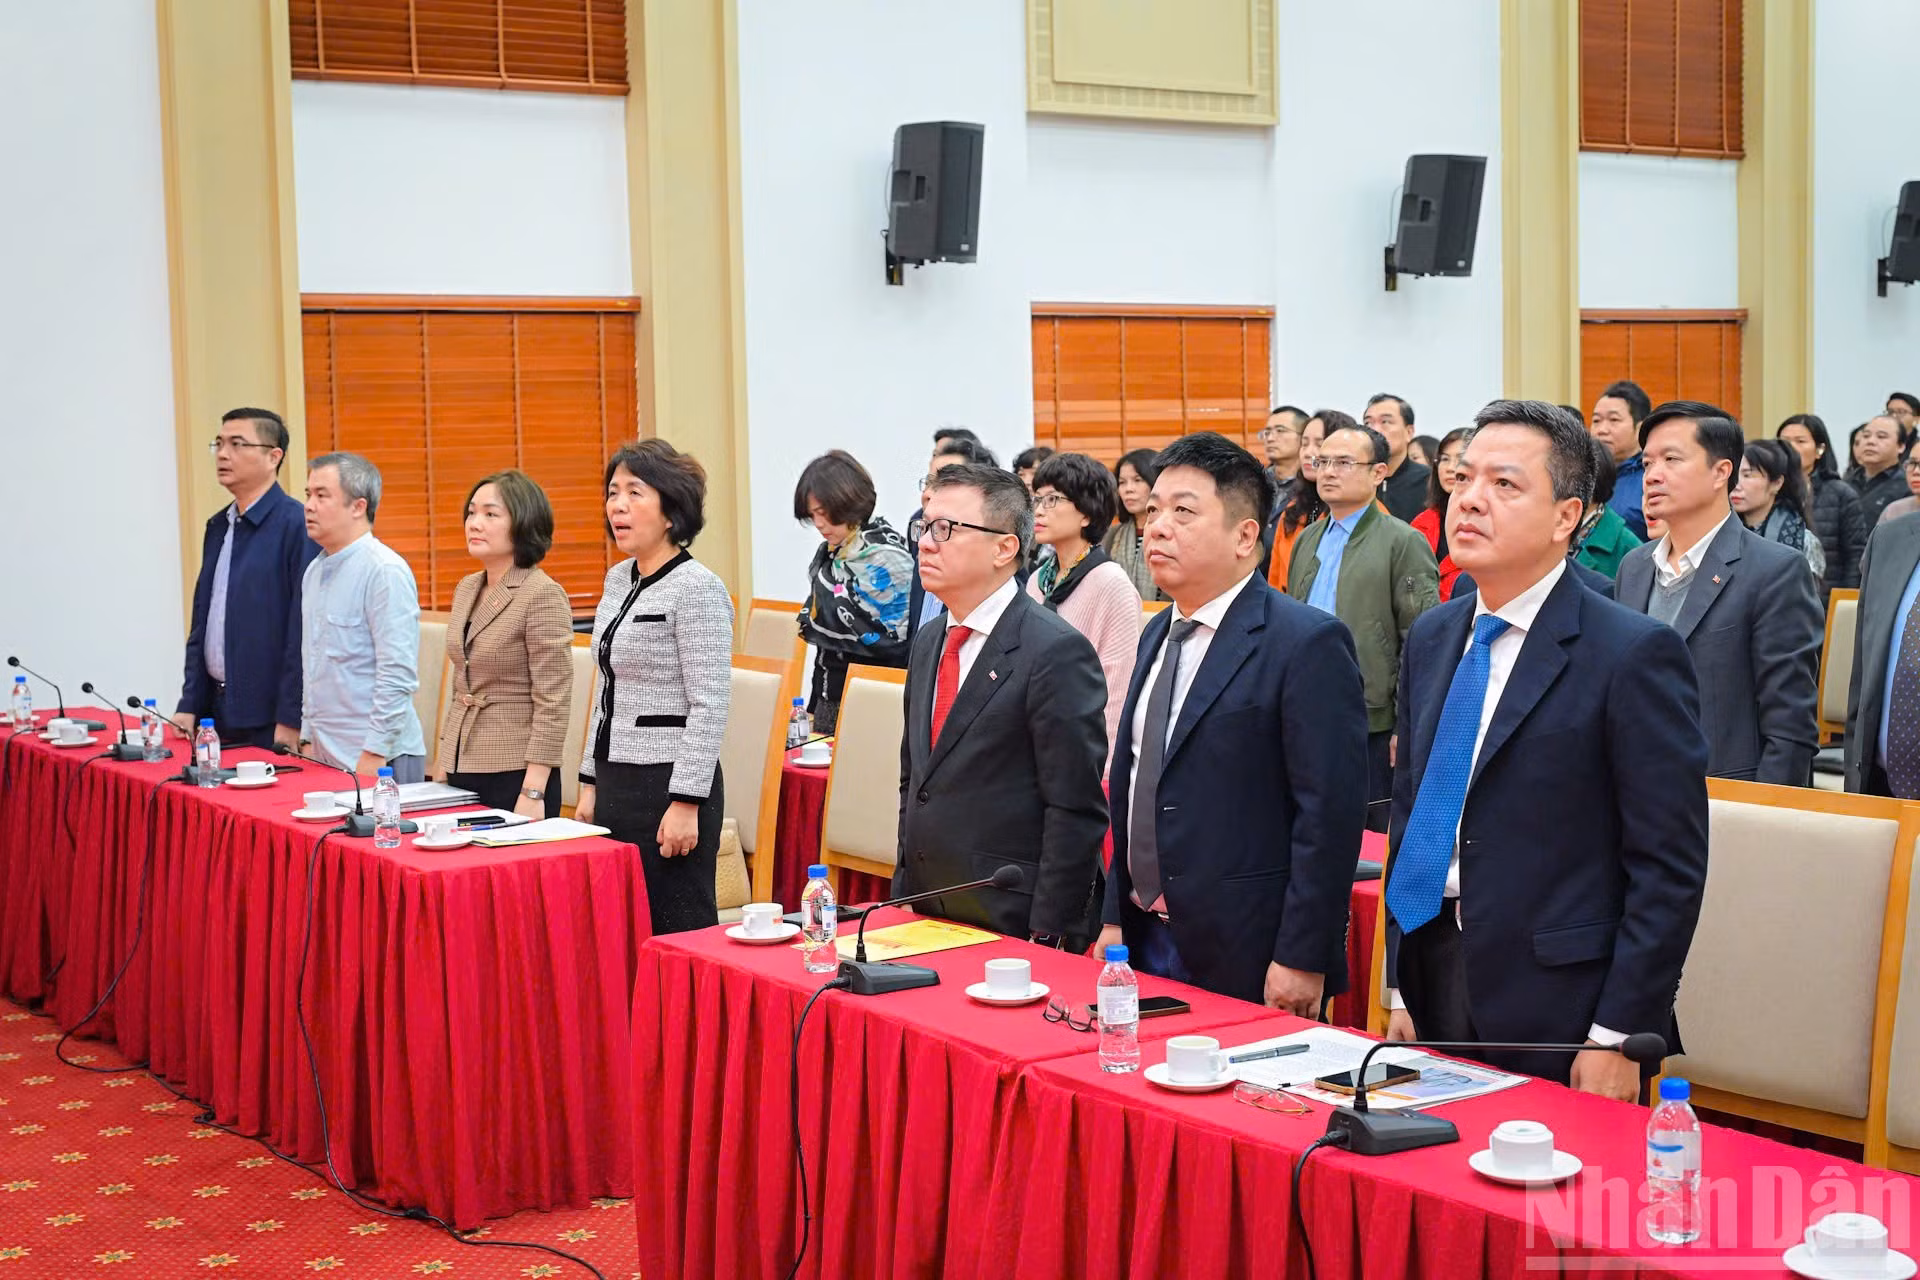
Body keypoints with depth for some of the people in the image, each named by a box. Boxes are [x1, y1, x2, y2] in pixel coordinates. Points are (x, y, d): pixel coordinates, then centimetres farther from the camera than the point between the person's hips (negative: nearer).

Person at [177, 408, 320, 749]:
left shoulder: (298, 525, -12)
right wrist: (189, 705, 10)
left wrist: (290, 721, -18)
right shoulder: (218, 526, 13)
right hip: (215, 709, 7)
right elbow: (201, 622, 16)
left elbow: (303, 630, -16)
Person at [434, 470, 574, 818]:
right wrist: (445, 763, 15)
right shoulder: (466, 589, 10)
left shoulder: (544, 595, -13)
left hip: (514, 775, -7)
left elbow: (553, 704, -15)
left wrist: (532, 793, -18)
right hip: (461, 770, 7)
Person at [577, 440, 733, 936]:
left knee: (677, 932, -2)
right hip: (617, 781, 8)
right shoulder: (618, 580, 13)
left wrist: (685, 802, -19)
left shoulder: (696, 588, -12)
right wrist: (591, 782, 18)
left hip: (669, 784, -8)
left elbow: (710, 705, -16)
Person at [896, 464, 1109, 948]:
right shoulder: (928, 642, 11)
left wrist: (1049, 936, -19)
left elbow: (1076, 811, -17)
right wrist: (903, 891, 14)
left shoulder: (1058, 652, -15)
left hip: (1016, 927, -7)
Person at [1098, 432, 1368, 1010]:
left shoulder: (1309, 642, -13)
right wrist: (1114, 916, 14)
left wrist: (1302, 959, -19)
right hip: (1147, 940, 7)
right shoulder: (1157, 636, 13)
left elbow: (1330, 812, -17)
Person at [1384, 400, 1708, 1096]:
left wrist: (1616, 1037, -15)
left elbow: (1669, 869, -13)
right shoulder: (1431, 639, 9)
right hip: (1434, 981, 6)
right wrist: (1400, 990, 10)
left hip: (1560, 1015, -6)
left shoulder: (1635, 653, -12)